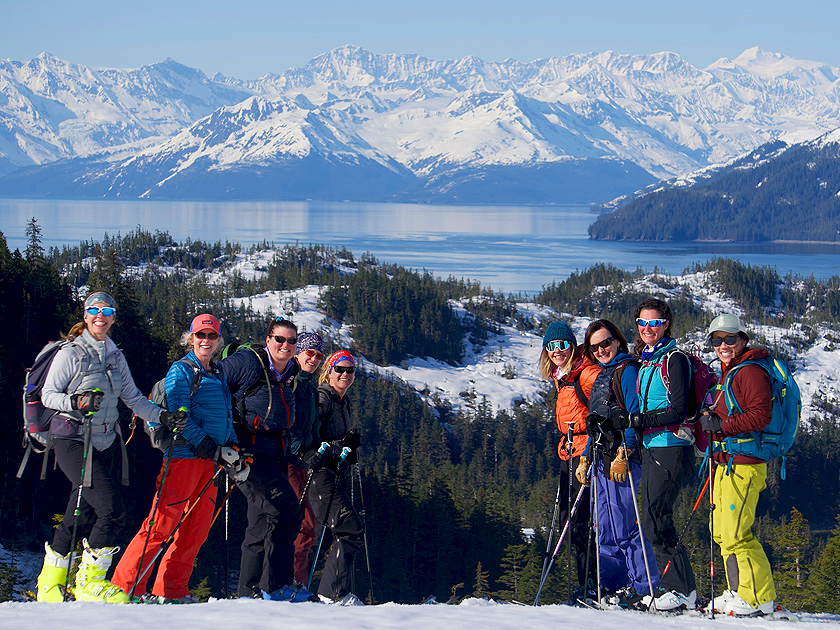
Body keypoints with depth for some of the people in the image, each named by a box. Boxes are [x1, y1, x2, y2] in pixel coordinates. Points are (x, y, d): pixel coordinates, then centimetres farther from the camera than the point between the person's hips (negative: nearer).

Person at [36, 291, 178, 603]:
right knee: (112, 510, -18)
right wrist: (75, 402, -25)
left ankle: (52, 585, 17)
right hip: (74, 440, -6)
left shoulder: (115, 356, 14)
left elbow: (132, 398, 13)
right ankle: (91, 580, -4)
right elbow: (48, 395, -6)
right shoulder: (71, 353, -4)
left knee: (82, 515, 5)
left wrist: (161, 415, -2)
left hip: (106, 442, 6)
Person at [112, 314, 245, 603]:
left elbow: (226, 418, 26)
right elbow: (179, 415, -13)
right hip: (184, 455, -8)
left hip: (209, 460, 8)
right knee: (162, 523, -12)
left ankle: (171, 588, 12)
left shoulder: (218, 375, 20)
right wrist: (210, 447, -19)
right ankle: (126, 586, -10)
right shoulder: (181, 370, -3)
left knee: (197, 528, 5)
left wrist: (233, 447, 9)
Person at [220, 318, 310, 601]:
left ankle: (251, 592, 16)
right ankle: (277, 586, -17)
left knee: (264, 521, 10)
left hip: (276, 455, 9)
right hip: (249, 451, -8)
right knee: (286, 510, -19)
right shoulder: (248, 363, -8)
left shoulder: (292, 374, 15)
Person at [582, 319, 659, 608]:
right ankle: (614, 587, 12)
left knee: (625, 525, -11)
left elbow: (633, 416, -14)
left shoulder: (627, 370, -5)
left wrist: (623, 454, -20)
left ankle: (645, 587, -9)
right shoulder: (601, 375, 22)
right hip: (603, 460, 9)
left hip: (623, 458, -9)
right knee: (606, 530, 8)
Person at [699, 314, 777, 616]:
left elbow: (760, 416, -20)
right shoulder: (726, 375, 21)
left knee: (736, 534, -12)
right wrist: (703, 425, 11)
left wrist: (721, 425, -19)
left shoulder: (750, 372, -11)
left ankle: (759, 599, -6)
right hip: (726, 463, 11)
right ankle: (738, 592, 21)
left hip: (744, 464, -11)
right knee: (722, 532, 13)